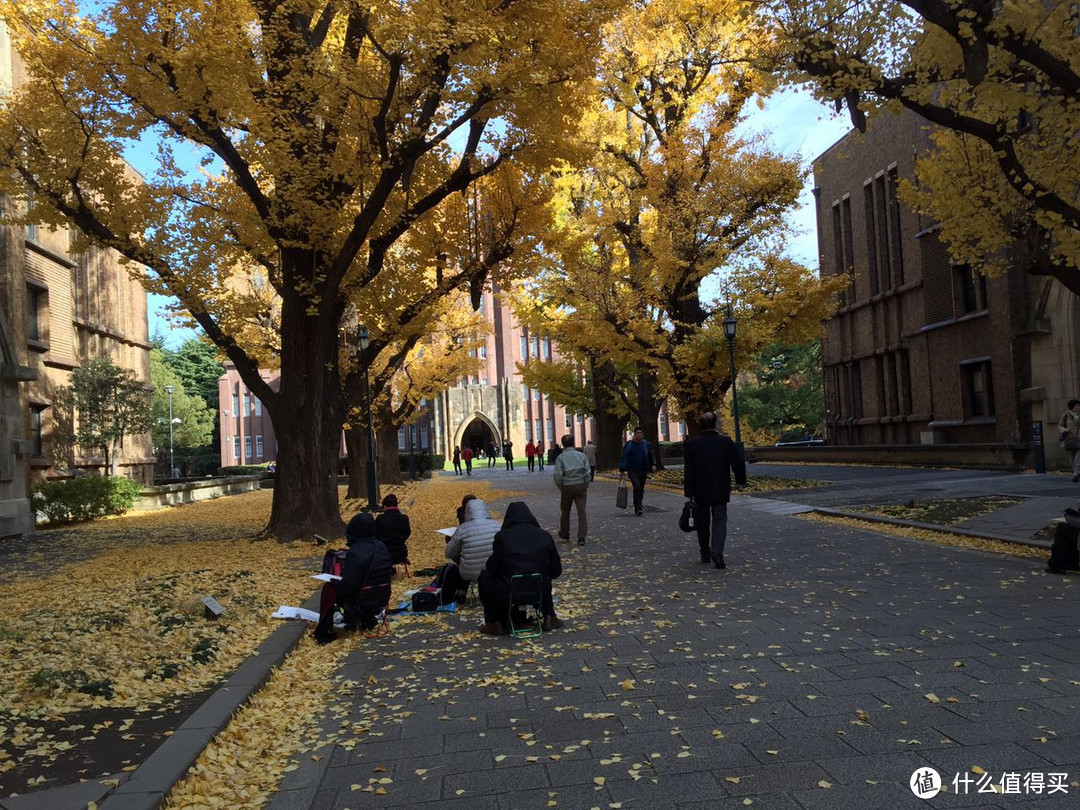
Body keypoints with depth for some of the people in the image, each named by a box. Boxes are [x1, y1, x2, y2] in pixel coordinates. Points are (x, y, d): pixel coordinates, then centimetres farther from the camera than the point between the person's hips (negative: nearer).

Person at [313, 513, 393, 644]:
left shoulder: (355, 553, -24)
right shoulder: (381, 547, 1)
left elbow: (347, 585, -24)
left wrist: (334, 582, -2)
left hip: (361, 601, -7)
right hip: (381, 599, 7)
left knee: (329, 588, 11)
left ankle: (324, 632, 13)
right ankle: (368, 619, 38)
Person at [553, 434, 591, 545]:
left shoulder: (561, 457, -5)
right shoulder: (581, 455, 1)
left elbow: (557, 475, -10)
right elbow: (587, 472, -1)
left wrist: (560, 487, 4)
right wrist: (586, 486, 8)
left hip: (567, 486, -1)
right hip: (580, 485, 1)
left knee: (565, 511, 16)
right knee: (581, 511, -1)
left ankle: (564, 534, 31)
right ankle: (581, 537, -9)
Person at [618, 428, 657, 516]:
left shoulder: (646, 444, 8)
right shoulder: (629, 444, -2)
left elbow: (651, 456, 16)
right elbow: (623, 457, -1)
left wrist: (653, 465, 0)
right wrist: (622, 469, -5)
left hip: (643, 471, 4)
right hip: (632, 470, -4)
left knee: (641, 489, 9)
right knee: (637, 487, -18)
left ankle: (638, 508, 24)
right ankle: (638, 509, -18)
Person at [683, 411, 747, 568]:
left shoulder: (691, 443, -5)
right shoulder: (726, 442, -4)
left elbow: (688, 470, -5)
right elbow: (738, 462, -1)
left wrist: (689, 492, -1)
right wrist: (741, 480, 16)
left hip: (700, 492, 1)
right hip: (720, 491, -1)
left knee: (702, 523, 13)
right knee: (719, 520, 1)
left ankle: (705, 554, 22)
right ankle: (717, 552, -19)